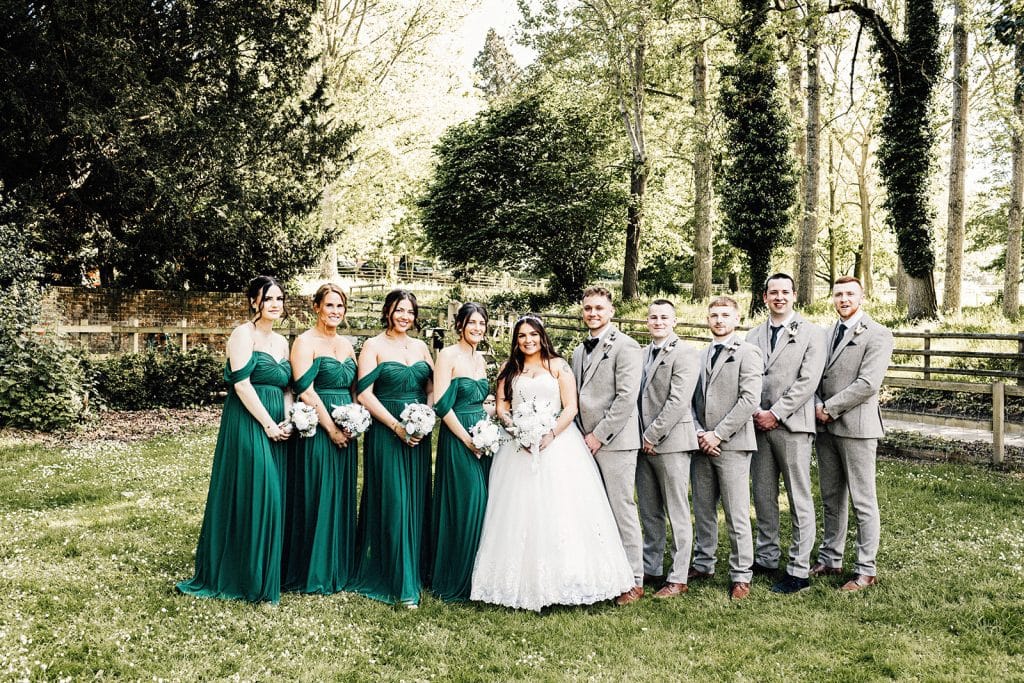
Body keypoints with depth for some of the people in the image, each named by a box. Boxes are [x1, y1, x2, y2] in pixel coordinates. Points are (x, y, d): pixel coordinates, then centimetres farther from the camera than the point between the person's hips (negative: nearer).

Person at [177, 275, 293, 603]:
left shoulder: (282, 342, 16)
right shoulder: (243, 334, -6)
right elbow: (242, 383, -15)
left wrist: (287, 422, 0)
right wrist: (268, 424, -14)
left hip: (276, 429, 7)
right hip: (248, 425, -7)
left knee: (272, 497, 10)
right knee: (251, 496, -6)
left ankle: (267, 573, 21)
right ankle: (248, 578, 5)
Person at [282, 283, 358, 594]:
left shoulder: (346, 344, 14)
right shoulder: (305, 342, -7)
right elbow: (305, 391, -15)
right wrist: (332, 428, -15)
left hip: (345, 431, 7)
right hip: (317, 430, -7)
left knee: (342, 498, 12)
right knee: (316, 499, -1)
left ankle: (338, 569, 24)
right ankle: (312, 574, 12)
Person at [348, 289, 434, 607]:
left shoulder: (421, 347, 12)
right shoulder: (374, 346, -3)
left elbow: (432, 389, 13)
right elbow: (364, 393, -9)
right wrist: (397, 426, -15)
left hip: (418, 435, 5)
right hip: (386, 434, -5)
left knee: (416, 502, 9)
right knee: (392, 504, -4)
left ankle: (415, 573, 23)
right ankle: (400, 583, 4)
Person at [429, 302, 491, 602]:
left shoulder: (480, 359, 14)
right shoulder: (448, 355, -9)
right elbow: (441, 403, -16)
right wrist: (467, 438, -14)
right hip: (457, 439, -7)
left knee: (482, 505, 8)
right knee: (463, 505, -3)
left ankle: (475, 577, 21)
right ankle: (454, 583, 11)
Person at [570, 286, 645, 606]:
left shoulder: (625, 347, -7)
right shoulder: (580, 351, 18)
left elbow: (627, 397, -14)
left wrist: (598, 435, -14)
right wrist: (581, 435, 9)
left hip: (614, 441, -7)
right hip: (586, 443, 7)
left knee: (622, 510, -3)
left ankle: (634, 581, 7)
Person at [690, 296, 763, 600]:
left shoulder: (747, 353, -3)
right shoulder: (700, 356, 14)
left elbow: (749, 400, -12)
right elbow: (691, 399, 13)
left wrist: (717, 434, -13)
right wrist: (698, 433, -4)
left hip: (731, 445, -5)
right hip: (702, 445, 6)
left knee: (737, 515, -1)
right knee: (702, 510, 13)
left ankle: (740, 576, 9)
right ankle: (703, 564, 27)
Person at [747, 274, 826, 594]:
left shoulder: (811, 333, 0)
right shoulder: (753, 336, 13)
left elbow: (808, 381, -9)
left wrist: (775, 414, -12)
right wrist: (756, 412, -6)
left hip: (792, 424, -4)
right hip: (759, 424, 5)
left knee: (800, 500, 0)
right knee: (762, 496, 11)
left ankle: (799, 571, 6)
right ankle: (766, 558, 23)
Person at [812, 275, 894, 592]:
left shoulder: (877, 335, -7)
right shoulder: (827, 333, 14)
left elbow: (867, 384, -16)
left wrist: (830, 408, -13)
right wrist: (818, 405, -4)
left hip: (855, 426, -7)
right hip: (825, 426, 7)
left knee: (863, 501, 0)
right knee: (831, 499, 14)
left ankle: (866, 570, 9)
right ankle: (830, 559, 25)